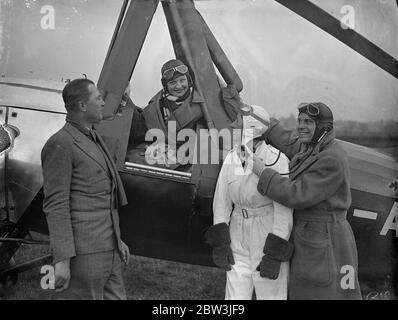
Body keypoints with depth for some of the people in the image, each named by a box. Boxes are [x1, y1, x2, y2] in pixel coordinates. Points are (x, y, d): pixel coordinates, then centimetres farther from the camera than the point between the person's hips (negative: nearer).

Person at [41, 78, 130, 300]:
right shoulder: (60, 145, -12)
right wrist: (62, 258, -20)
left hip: (109, 248, 9)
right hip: (85, 253, -9)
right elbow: (56, 205, -16)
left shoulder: (94, 138, 17)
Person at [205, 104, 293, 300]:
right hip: (238, 239, 5)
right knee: (235, 294, 10)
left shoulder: (276, 160, -16)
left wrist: (275, 255, -15)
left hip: (269, 236, -4)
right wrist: (220, 243, 2)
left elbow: (283, 211, -15)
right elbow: (221, 202, 6)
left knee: (270, 294, 4)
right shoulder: (231, 159, 0)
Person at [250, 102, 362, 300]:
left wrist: (262, 172, -18)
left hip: (325, 244, -10)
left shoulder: (331, 160, -22)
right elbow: (290, 144, 25)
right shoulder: (311, 150, 6)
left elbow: (298, 195, -25)